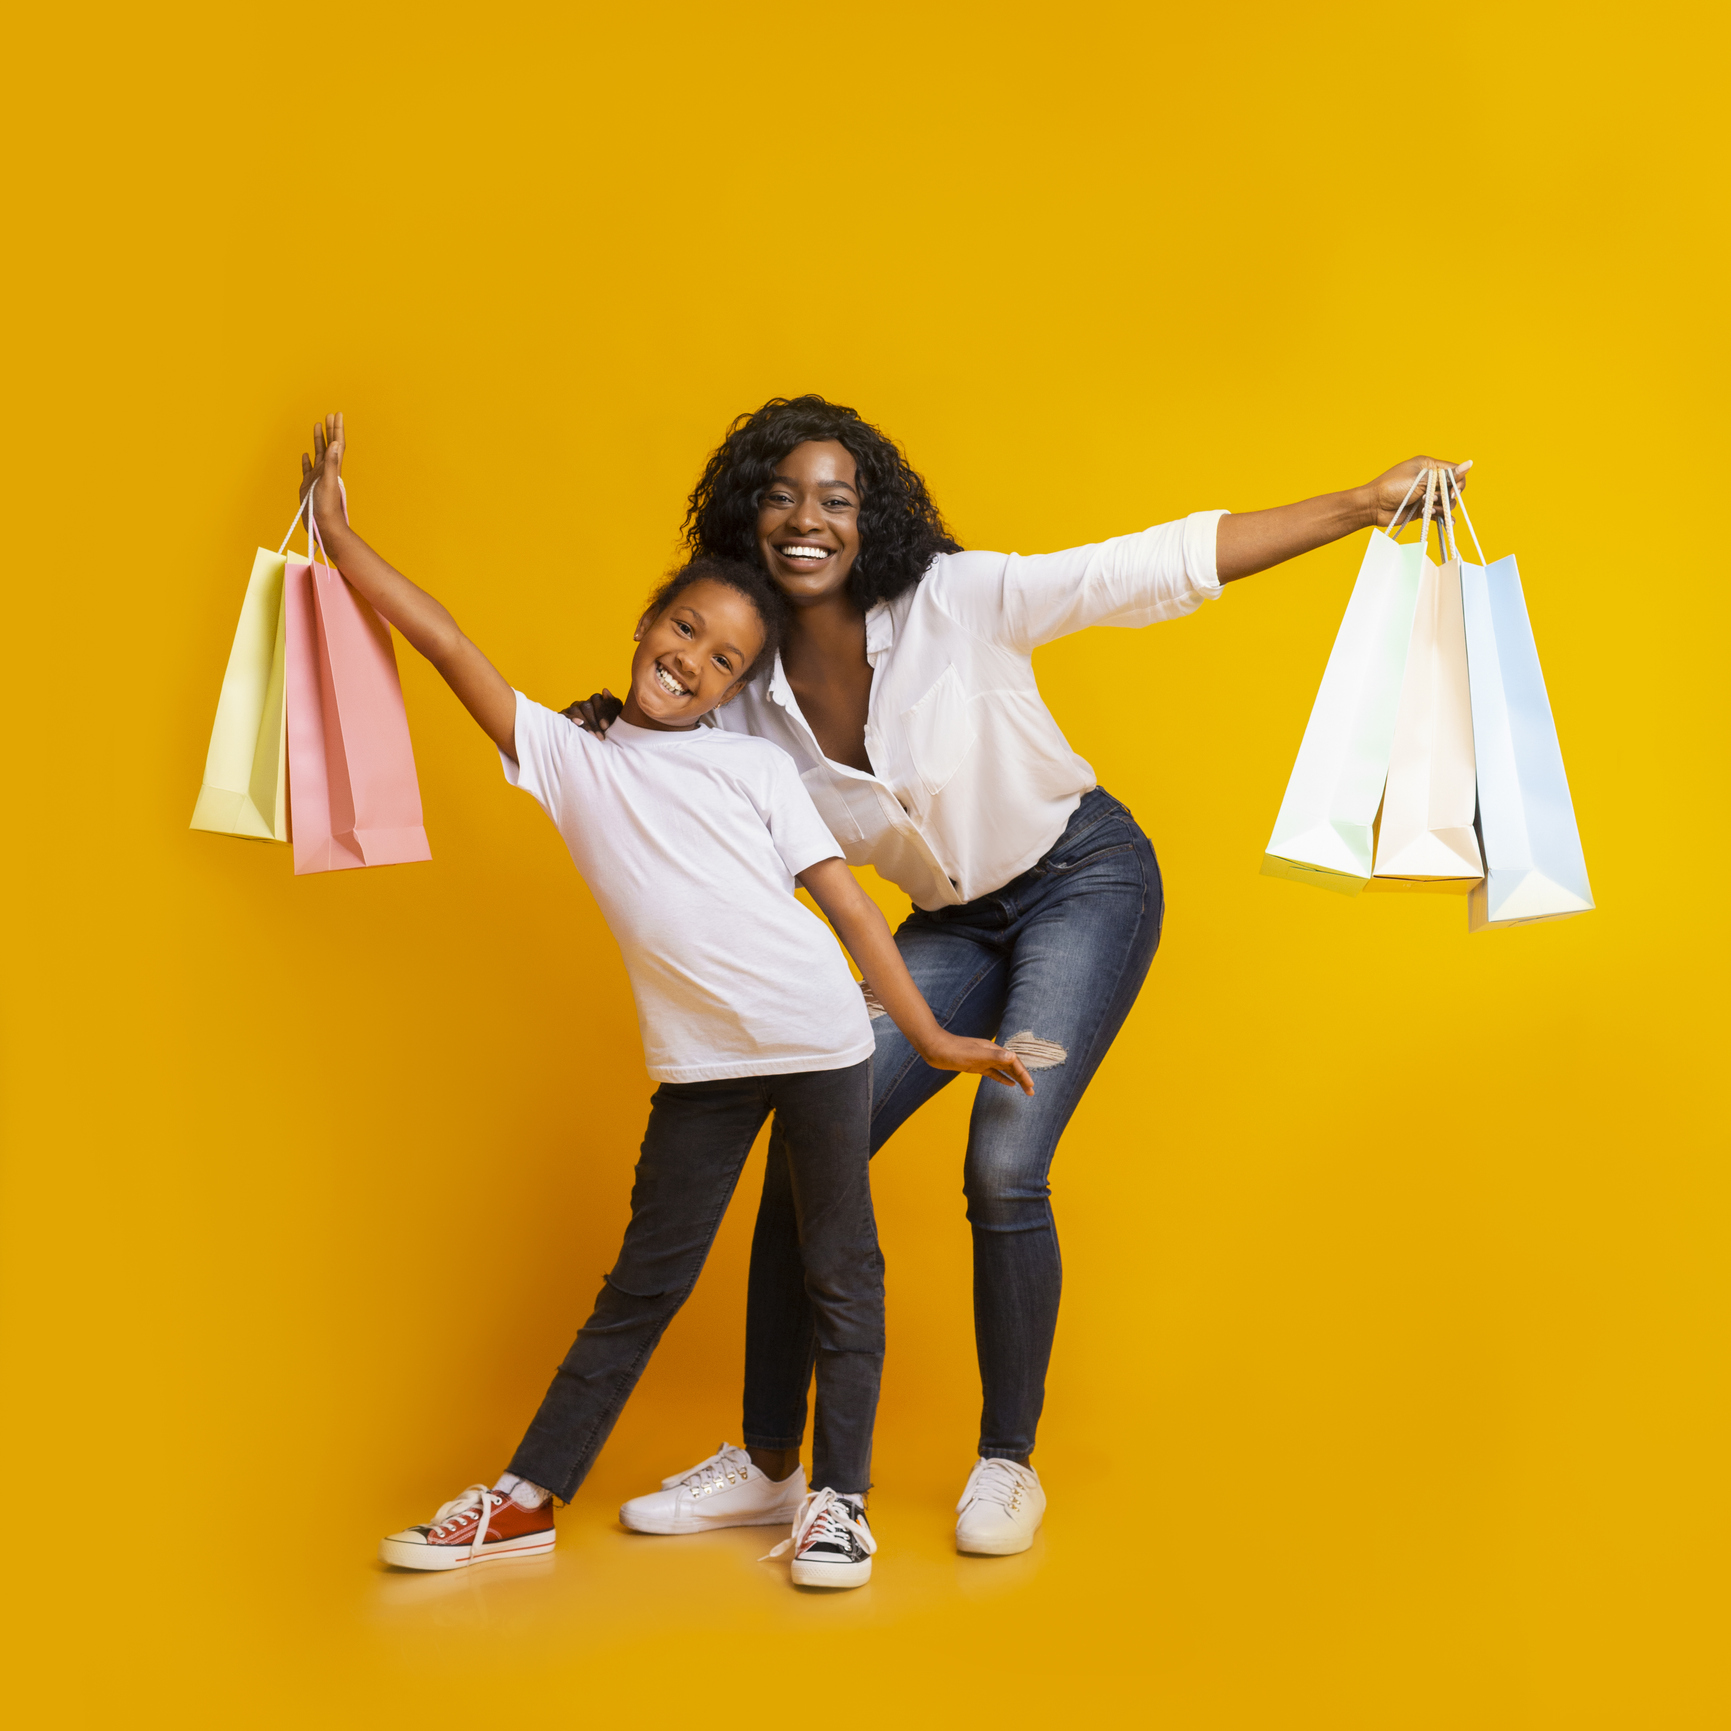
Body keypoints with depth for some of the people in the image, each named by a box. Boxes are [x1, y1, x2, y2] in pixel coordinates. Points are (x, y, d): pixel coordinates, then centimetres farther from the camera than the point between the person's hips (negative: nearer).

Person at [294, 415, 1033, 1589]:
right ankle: (530, 1499, 17)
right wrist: (338, 532, 1)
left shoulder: (756, 766, 6)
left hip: (820, 1041, -1)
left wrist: (932, 1037, 2)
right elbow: (443, 640, 3)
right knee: (643, 1283, 7)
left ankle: (838, 1499, 13)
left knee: (841, 1273, 4)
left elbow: (848, 902, 4)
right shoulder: (569, 755, 7)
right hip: (699, 1063, 1)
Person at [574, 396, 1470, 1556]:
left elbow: (1161, 566, -22)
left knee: (1004, 1169, -17)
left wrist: (1363, 505, -26)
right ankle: (770, 1462, 11)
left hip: (1086, 880, -4)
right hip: (953, 926, 5)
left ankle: (1008, 1464, 6)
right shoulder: (747, 690, -8)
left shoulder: (959, 601, -21)